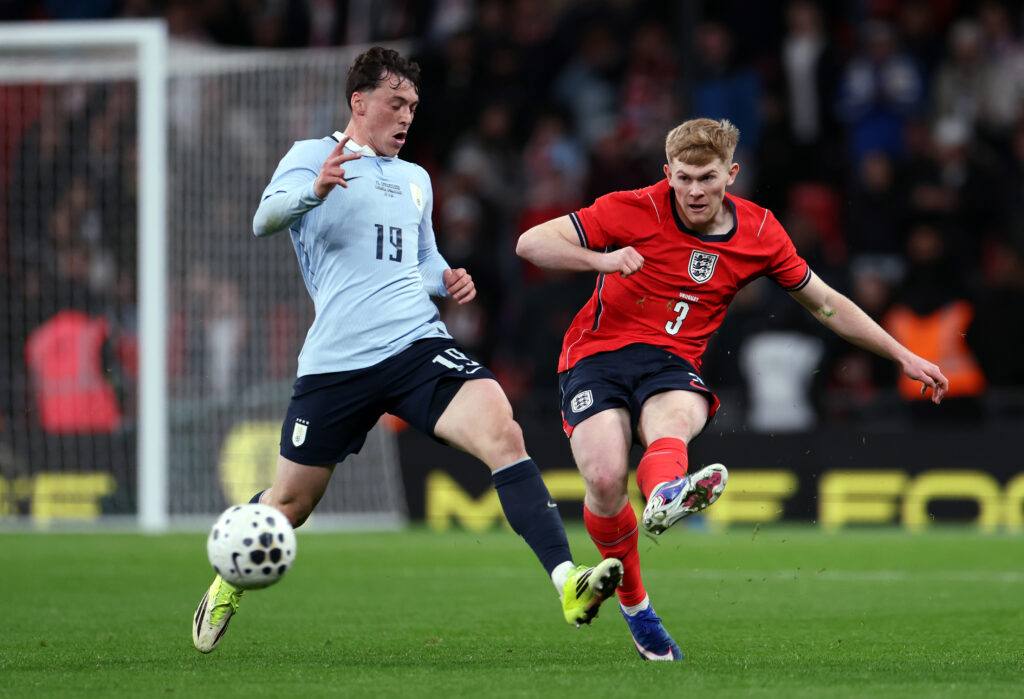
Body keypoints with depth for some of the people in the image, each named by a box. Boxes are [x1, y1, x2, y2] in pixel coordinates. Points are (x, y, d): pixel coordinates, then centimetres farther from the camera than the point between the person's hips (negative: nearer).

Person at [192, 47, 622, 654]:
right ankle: (228, 585, 39)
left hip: (419, 346, 3)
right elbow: (265, 219, -15)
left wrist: (448, 280, 12)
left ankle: (568, 582, -35)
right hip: (337, 362, -3)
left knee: (502, 431, -24)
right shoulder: (313, 157, 4)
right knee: (291, 502, 7)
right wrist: (315, 190, -37)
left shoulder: (415, 180, 23)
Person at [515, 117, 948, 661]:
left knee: (673, 419, -36)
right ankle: (633, 601, -2)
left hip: (672, 366, 2)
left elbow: (826, 304, 19)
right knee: (605, 478, -26)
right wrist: (601, 260, -23)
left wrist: (903, 356, 18)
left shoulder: (759, 233, 5)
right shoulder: (634, 212, -5)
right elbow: (531, 243, -6)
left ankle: (665, 496, -71)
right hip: (597, 356, -2)